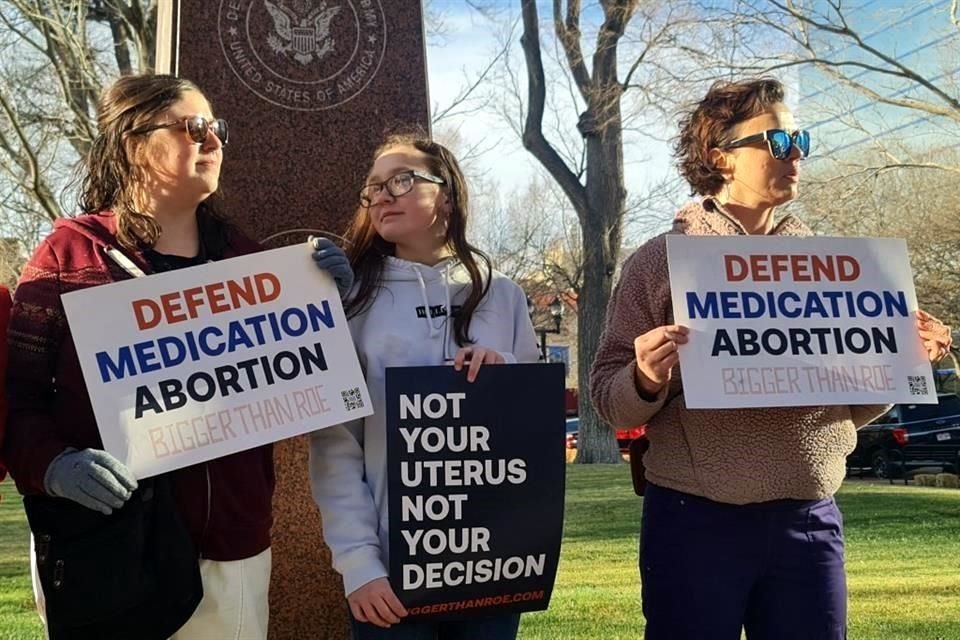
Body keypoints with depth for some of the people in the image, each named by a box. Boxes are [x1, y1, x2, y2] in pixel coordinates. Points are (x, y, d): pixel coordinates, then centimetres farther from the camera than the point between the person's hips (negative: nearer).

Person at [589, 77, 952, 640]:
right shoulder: (661, 260, -1)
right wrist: (646, 383, -23)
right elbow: (609, 399, -2)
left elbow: (851, 408, 15)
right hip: (695, 523, -3)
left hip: (811, 522, 4)